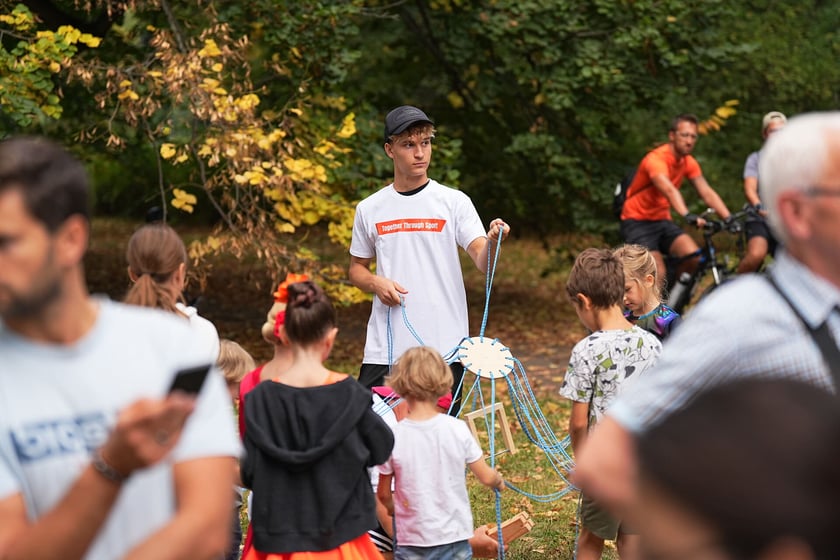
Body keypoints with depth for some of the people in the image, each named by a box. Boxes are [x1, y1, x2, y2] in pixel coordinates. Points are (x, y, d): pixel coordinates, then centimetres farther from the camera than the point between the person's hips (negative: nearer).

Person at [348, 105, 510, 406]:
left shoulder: (454, 202, 0)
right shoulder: (369, 209, 7)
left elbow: (483, 262, -9)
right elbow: (357, 268, 18)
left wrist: (492, 242, -32)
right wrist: (375, 283, -4)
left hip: (445, 347, -1)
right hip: (384, 349, 2)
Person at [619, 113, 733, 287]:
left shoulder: (689, 163, 0)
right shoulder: (656, 159, -23)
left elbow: (707, 193, -8)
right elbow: (669, 191, -40)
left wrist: (729, 218, -23)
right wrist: (688, 216, -55)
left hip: (662, 220, 6)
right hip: (637, 222, -6)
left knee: (694, 256, -18)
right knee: (658, 276, -22)